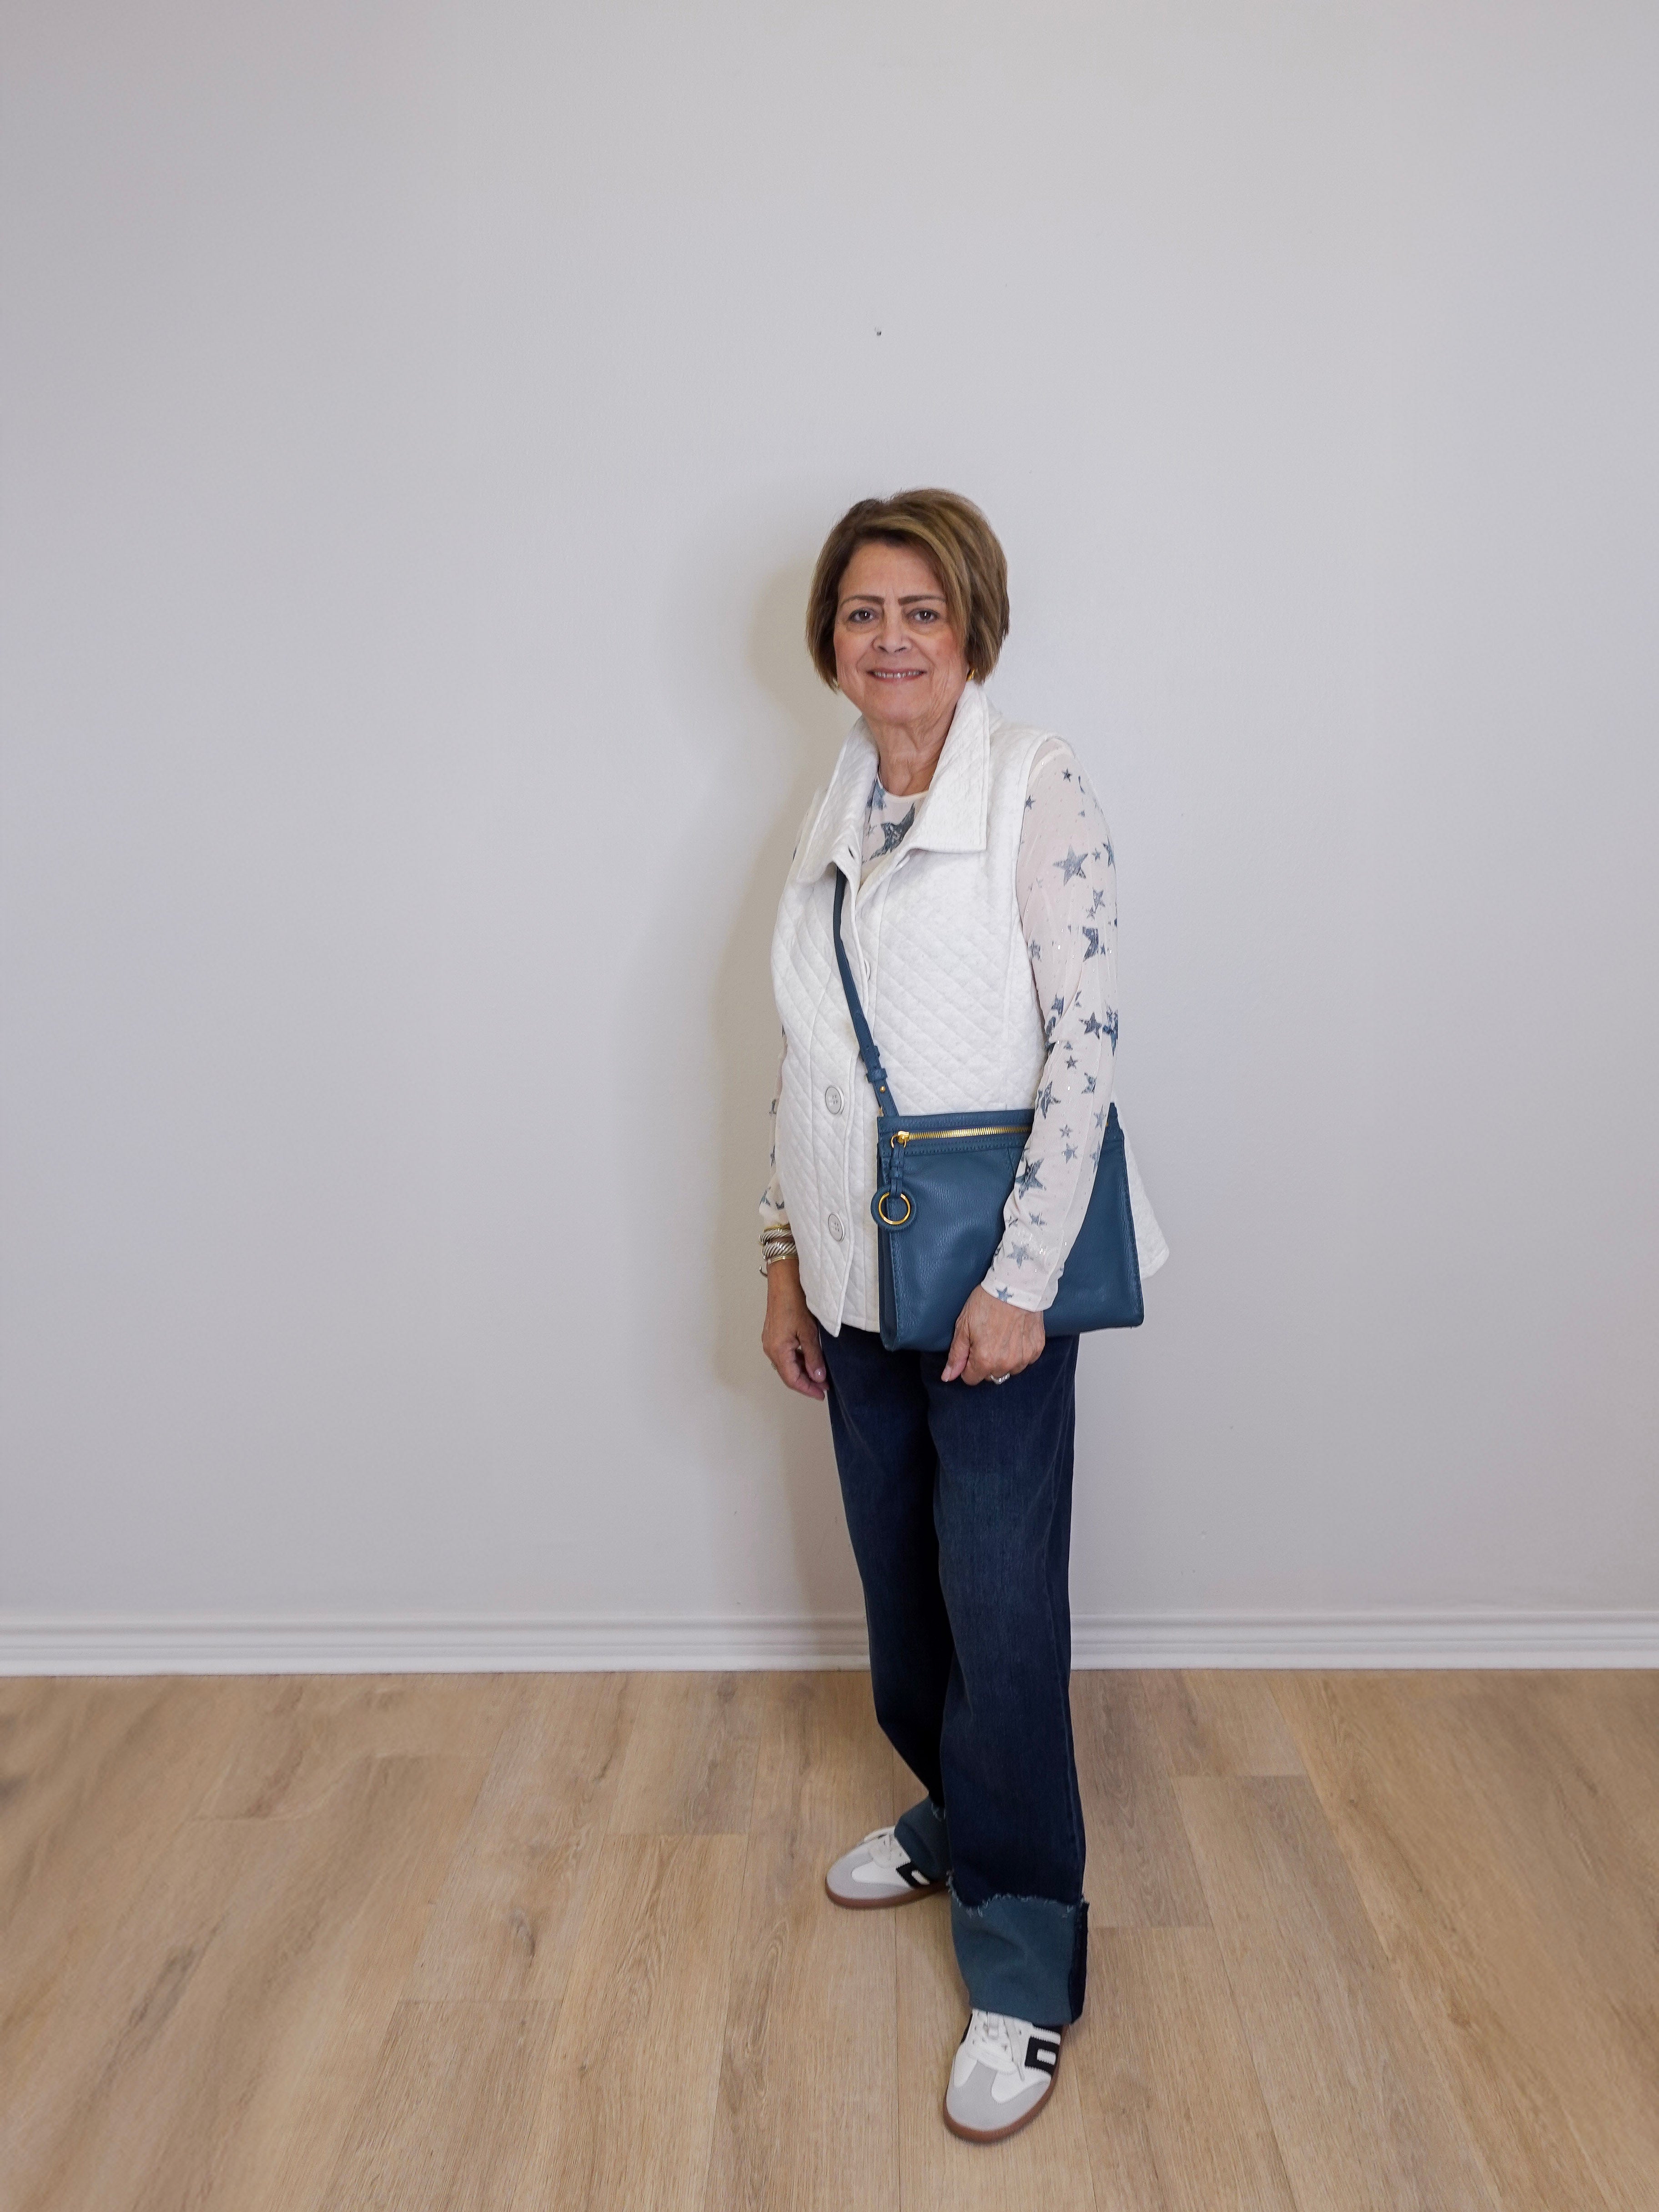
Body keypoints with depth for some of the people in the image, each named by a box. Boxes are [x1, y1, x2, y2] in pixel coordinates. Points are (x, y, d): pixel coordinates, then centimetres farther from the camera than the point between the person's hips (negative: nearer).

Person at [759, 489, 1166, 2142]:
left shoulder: (1037, 792, -11)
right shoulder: (834, 813, 9)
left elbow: (1085, 1045, -16)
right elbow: (802, 1057, 12)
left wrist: (1020, 1280, -18)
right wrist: (784, 1255, 11)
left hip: (990, 1276, -6)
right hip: (857, 1278, 7)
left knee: (1002, 1608, 0)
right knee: (898, 1581, 18)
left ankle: (1025, 1967, 17)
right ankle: (953, 1819, 43)